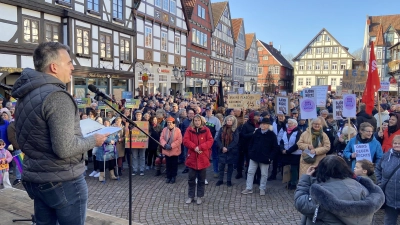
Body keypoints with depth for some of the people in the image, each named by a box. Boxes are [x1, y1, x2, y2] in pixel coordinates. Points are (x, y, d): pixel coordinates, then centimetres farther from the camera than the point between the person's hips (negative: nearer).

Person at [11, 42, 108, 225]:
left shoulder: (25, 95, 8)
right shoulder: (57, 96, -22)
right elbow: (64, 148, -28)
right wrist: (93, 140, -11)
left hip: (35, 177, 9)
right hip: (63, 181, -9)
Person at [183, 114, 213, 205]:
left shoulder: (206, 130, 0)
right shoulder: (189, 129, 1)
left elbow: (210, 141, -7)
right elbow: (185, 141, -6)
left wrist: (200, 147, -18)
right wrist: (194, 147, -19)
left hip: (203, 158, 0)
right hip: (192, 157, 1)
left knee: (201, 179, 10)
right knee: (191, 179, 9)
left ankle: (199, 197, 23)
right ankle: (191, 196, 23)